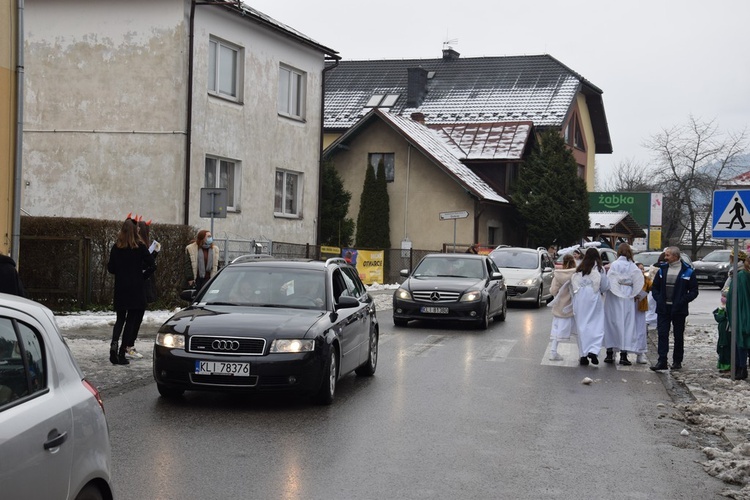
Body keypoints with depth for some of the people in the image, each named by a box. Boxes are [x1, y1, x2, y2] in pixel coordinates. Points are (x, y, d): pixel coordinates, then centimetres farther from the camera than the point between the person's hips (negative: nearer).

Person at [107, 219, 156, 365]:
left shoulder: (116, 247, 0)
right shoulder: (140, 247, -8)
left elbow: (110, 268, 4)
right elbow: (152, 266, -11)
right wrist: (142, 276, 3)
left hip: (120, 288, 3)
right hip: (136, 289, -3)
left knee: (120, 319, 16)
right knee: (131, 320, 5)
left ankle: (114, 344, -10)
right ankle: (122, 353, 1)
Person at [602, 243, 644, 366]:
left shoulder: (614, 265, -7)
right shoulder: (633, 267, -3)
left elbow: (608, 283, -14)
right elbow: (639, 283, -8)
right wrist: (633, 294, 5)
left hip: (614, 299, -1)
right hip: (628, 299, 1)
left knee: (612, 323, 9)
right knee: (627, 324, 6)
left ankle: (610, 353, 10)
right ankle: (623, 354, 1)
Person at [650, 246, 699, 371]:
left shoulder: (687, 271, -3)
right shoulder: (662, 269, 8)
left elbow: (694, 291, -2)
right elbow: (655, 287, 15)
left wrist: (683, 301, -13)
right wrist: (658, 299, -1)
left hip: (678, 309, -3)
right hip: (663, 309, 3)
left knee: (678, 336, 7)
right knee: (662, 334, -4)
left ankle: (677, 361, 17)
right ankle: (662, 361, -6)